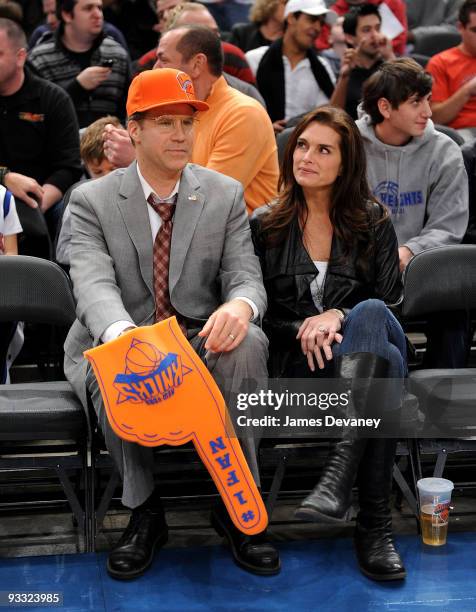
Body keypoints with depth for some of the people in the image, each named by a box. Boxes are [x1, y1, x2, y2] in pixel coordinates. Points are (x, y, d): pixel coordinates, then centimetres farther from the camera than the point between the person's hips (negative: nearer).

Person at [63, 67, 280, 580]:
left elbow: (246, 276, -3)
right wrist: (123, 335, -43)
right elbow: (93, 283, -18)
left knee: (248, 342, -31)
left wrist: (240, 306, -32)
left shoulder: (225, 196, 5)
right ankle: (144, 512, -13)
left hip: (203, 343, 2)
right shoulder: (92, 201, -2)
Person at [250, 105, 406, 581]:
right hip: (300, 362, -1)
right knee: (386, 362, -38)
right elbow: (259, 315, 7)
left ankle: (339, 470, -52)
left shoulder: (372, 221, 11)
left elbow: (388, 299, 4)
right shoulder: (265, 225, 9)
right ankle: (375, 522, -42)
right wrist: (303, 331, -14)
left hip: (366, 341, 1)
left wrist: (337, 317, -17)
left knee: (370, 313, -39)